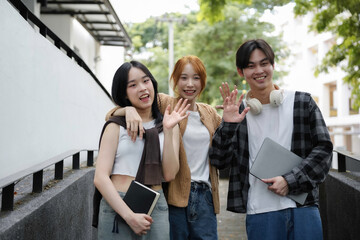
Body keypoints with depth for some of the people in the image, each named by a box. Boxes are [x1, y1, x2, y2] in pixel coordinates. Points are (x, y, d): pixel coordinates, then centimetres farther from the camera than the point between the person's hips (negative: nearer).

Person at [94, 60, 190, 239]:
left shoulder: (170, 125, 9)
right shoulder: (116, 126, 1)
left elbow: (169, 175, -2)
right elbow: (100, 178, -6)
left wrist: (168, 130, -8)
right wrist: (129, 215, -15)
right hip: (117, 208, -2)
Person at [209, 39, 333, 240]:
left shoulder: (302, 103, 3)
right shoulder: (238, 112, 4)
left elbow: (323, 148, 0)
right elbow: (218, 161, 1)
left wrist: (290, 180, -10)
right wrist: (227, 125, -13)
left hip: (304, 208, 0)